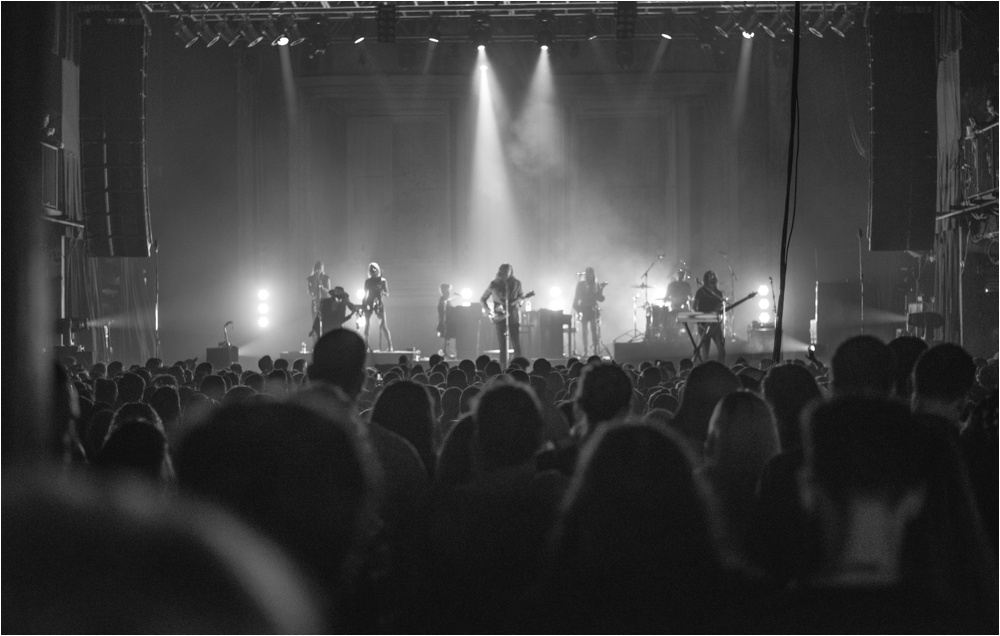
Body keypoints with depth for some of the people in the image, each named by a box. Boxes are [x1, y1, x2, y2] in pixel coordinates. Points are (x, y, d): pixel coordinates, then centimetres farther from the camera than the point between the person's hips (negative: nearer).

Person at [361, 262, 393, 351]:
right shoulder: (368, 281, 11)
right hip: (369, 303, 3)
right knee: (367, 324, -1)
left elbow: (387, 294, 0)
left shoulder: (382, 281, 3)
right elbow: (365, 294, 15)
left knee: (383, 325, -12)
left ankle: (390, 346, -15)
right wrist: (363, 304, 7)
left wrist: (381, 292, -20)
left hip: (379, 303, -3)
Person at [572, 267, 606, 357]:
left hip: (593, 310, -1)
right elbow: (576, 298, 6)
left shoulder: (596, 285, 7)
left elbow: (601, 299, 3)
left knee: (595, 332, -9)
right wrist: (576, 308, -6)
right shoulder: (580, 284, 6)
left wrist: (601, 289, -10)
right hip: (583, 310, 1)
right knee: (584, 332, 1)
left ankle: (597, 351, -11)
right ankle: (585, 351, 7)